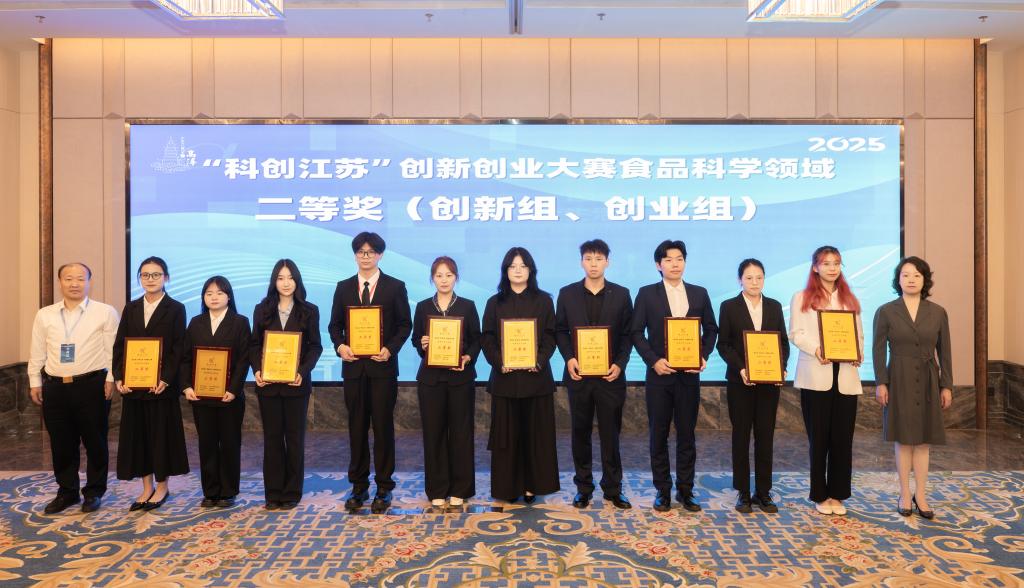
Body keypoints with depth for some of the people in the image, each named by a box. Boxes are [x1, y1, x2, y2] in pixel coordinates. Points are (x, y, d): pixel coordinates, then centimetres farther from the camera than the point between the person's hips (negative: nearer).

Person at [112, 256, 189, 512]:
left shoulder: (176, 309, -2)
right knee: (137, 434, 8)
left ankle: (162, 487, 17)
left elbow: (178, 348, -8)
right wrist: (119, 377, -5)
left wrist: (165, 379, -17)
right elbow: (119, 345, 7)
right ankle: (147, 487, 20)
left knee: (162, 433, 3)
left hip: (162, 384, -4)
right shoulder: (131, 308, 10)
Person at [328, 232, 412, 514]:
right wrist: (339, 346, -8)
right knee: (357, 427, 9)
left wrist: (390, 349, -14)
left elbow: (405, 324, 1)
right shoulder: (344, 287, 10)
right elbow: (335, 324, 11)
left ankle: (384, 488, 14)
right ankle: (358, 486, 20)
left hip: (383, 366, -2)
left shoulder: (395, 287, 2)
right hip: (353, 366, 3)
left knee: (383, 427, 3)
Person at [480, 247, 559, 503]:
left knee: (535, 432, 4)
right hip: (505, 376, 1)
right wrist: (499, 362, -14)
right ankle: (508, 486, 12)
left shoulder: (543, 300, 6)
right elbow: (486, 338, 2)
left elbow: (551, 335, 2)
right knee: (507, 433, 3)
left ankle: (532, 485, 14)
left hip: (536, 376, 0)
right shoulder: (495, 302, 8)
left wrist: (540, 360, -14)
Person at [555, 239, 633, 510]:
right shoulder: (567, 294, 4)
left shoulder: (621, 294, 3)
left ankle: (613, 488, 18)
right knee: (581, 433, 9)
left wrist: (620, 364, -9)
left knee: (610, 433, 6)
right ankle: (583, 487, 20)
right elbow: (560, 331, 5)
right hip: (579, 374, 1)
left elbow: (628, 334, 3)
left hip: (610, 375, -1)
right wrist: (569, 358, -10)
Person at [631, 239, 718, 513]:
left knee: (687, 434, 7)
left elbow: (710, 329, 11)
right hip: (659, 374, -1)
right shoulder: (647, 294, 1)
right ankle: (662, 491, 17)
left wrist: (704, 356, -5)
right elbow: (636, 332, -1)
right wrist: (653, 360, -12)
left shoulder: (699, 293, 7)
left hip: (689, 374, 2)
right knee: (659, 435, 6)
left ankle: (685, 490, 19)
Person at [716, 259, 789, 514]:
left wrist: (782, 367, -9)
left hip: (769, 380, 2)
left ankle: (763, 492, 15)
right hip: (740, 381, -2)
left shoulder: (774, 306, 9)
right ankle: (743, 493, 13)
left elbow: (783, 341, 8)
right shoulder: (729, 307, 0)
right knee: (741, 436, 4)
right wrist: (740, 369, -16)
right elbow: (723, 344, -3)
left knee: (765, 436, 6)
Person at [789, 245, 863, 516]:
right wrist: (816, 349, -20)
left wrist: (858, 352, -7)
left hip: (846, 376, 3)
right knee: (819, 437, 3)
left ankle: (837, 493, 15)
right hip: (816, 375, -3)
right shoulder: (802, 298, 6)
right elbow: (796, 334, -2)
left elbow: (859, 334, 14)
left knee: (843, 437, 4)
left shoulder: (850, 299, 17)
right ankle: (820, 495, 13)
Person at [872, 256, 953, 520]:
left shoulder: (938, 313, 5)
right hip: (899, 381, -2)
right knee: (903, 439, 4)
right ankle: (905, 495, 14)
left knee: (923, 440, 7)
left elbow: (944, 352, 7)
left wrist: (946, 386, 3)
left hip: (928, 382, 2)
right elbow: (878, 350, -2)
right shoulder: (886, 311, -1)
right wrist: (880, 383, -9)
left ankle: (921, 495, 16)